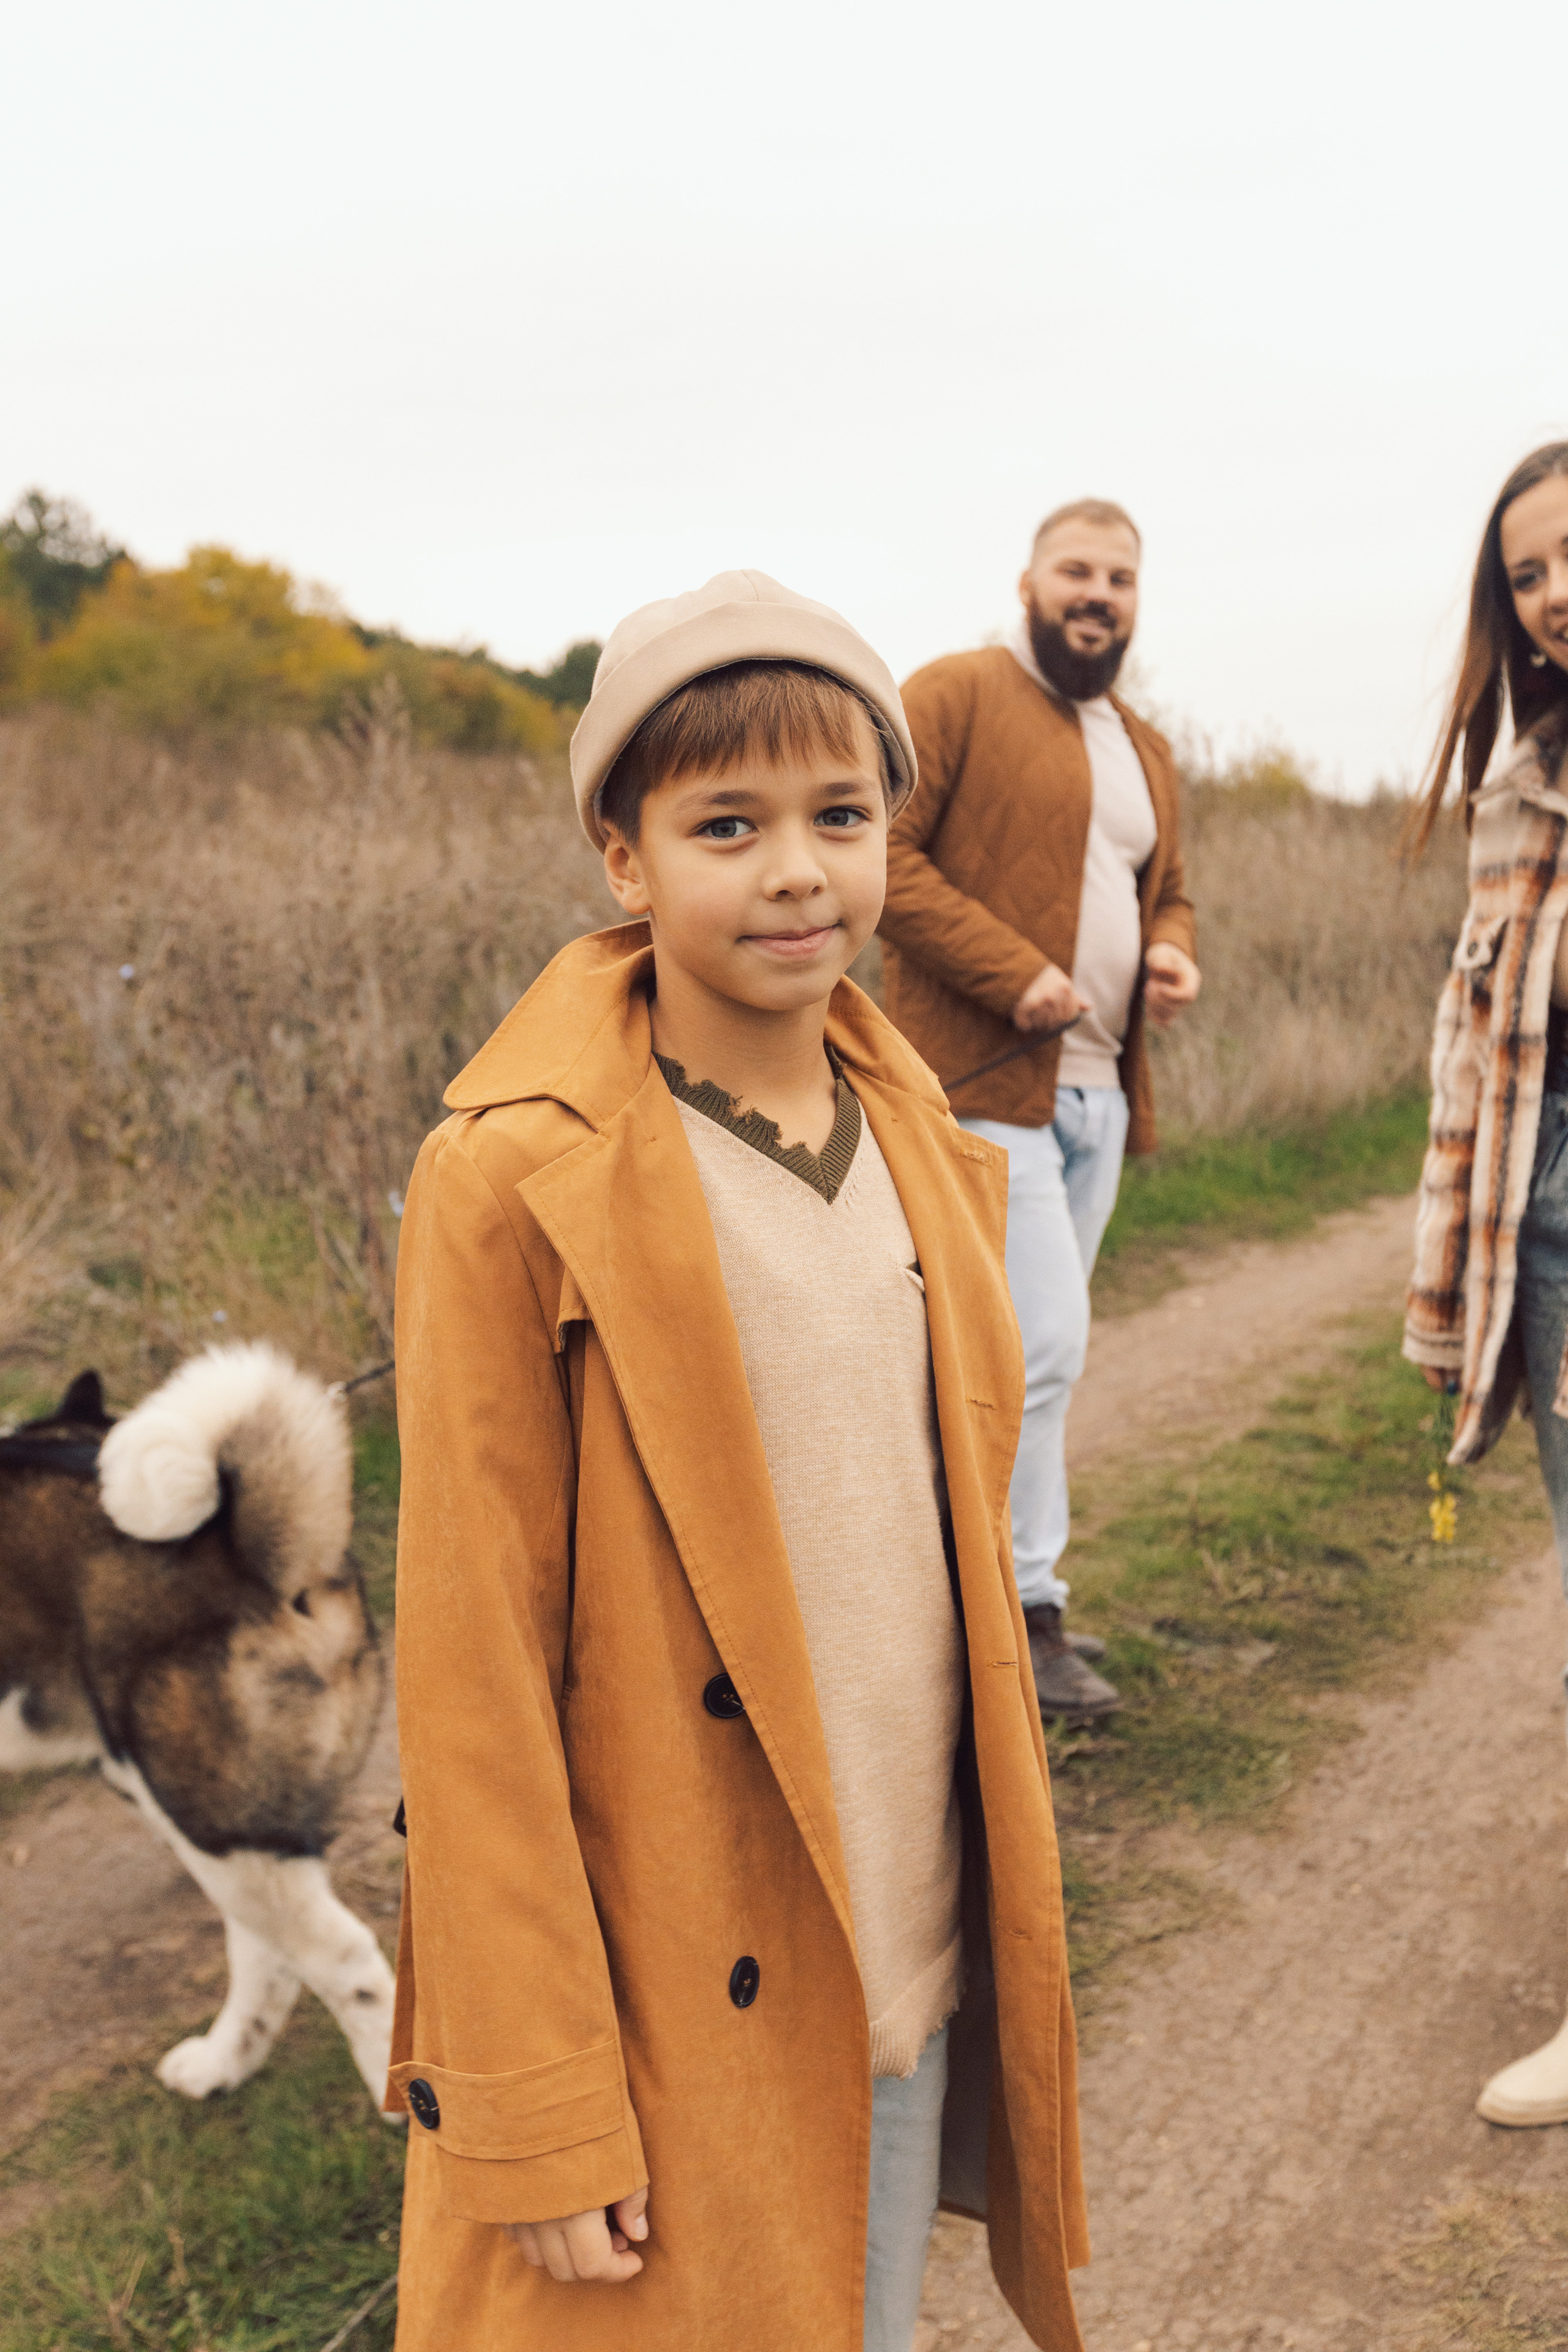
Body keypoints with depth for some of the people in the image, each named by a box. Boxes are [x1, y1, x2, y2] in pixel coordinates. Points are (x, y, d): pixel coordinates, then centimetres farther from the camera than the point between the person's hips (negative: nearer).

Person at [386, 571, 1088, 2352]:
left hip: (917, 1967, 6)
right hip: (674, 2006, -5)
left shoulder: (927, 1153, 2)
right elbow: (470, 1670, -15)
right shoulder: (512, 1185, -17)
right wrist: (540, 2109, -13)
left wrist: (995, 1914, 13)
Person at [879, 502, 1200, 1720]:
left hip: (1099, 1091, 8)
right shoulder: (955, 696, -4)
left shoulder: (1145, 751, 21)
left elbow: (1169, 890, 30)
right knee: (1043, 1341, -11)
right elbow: (881, 852, -12)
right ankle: (1024, 1604, 2)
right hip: (988, 1081, -8)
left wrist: (1173, 956, 6)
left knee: (1029, 1350, 13)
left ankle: (1008, 1585, 24)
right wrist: (1010, 973, -19)